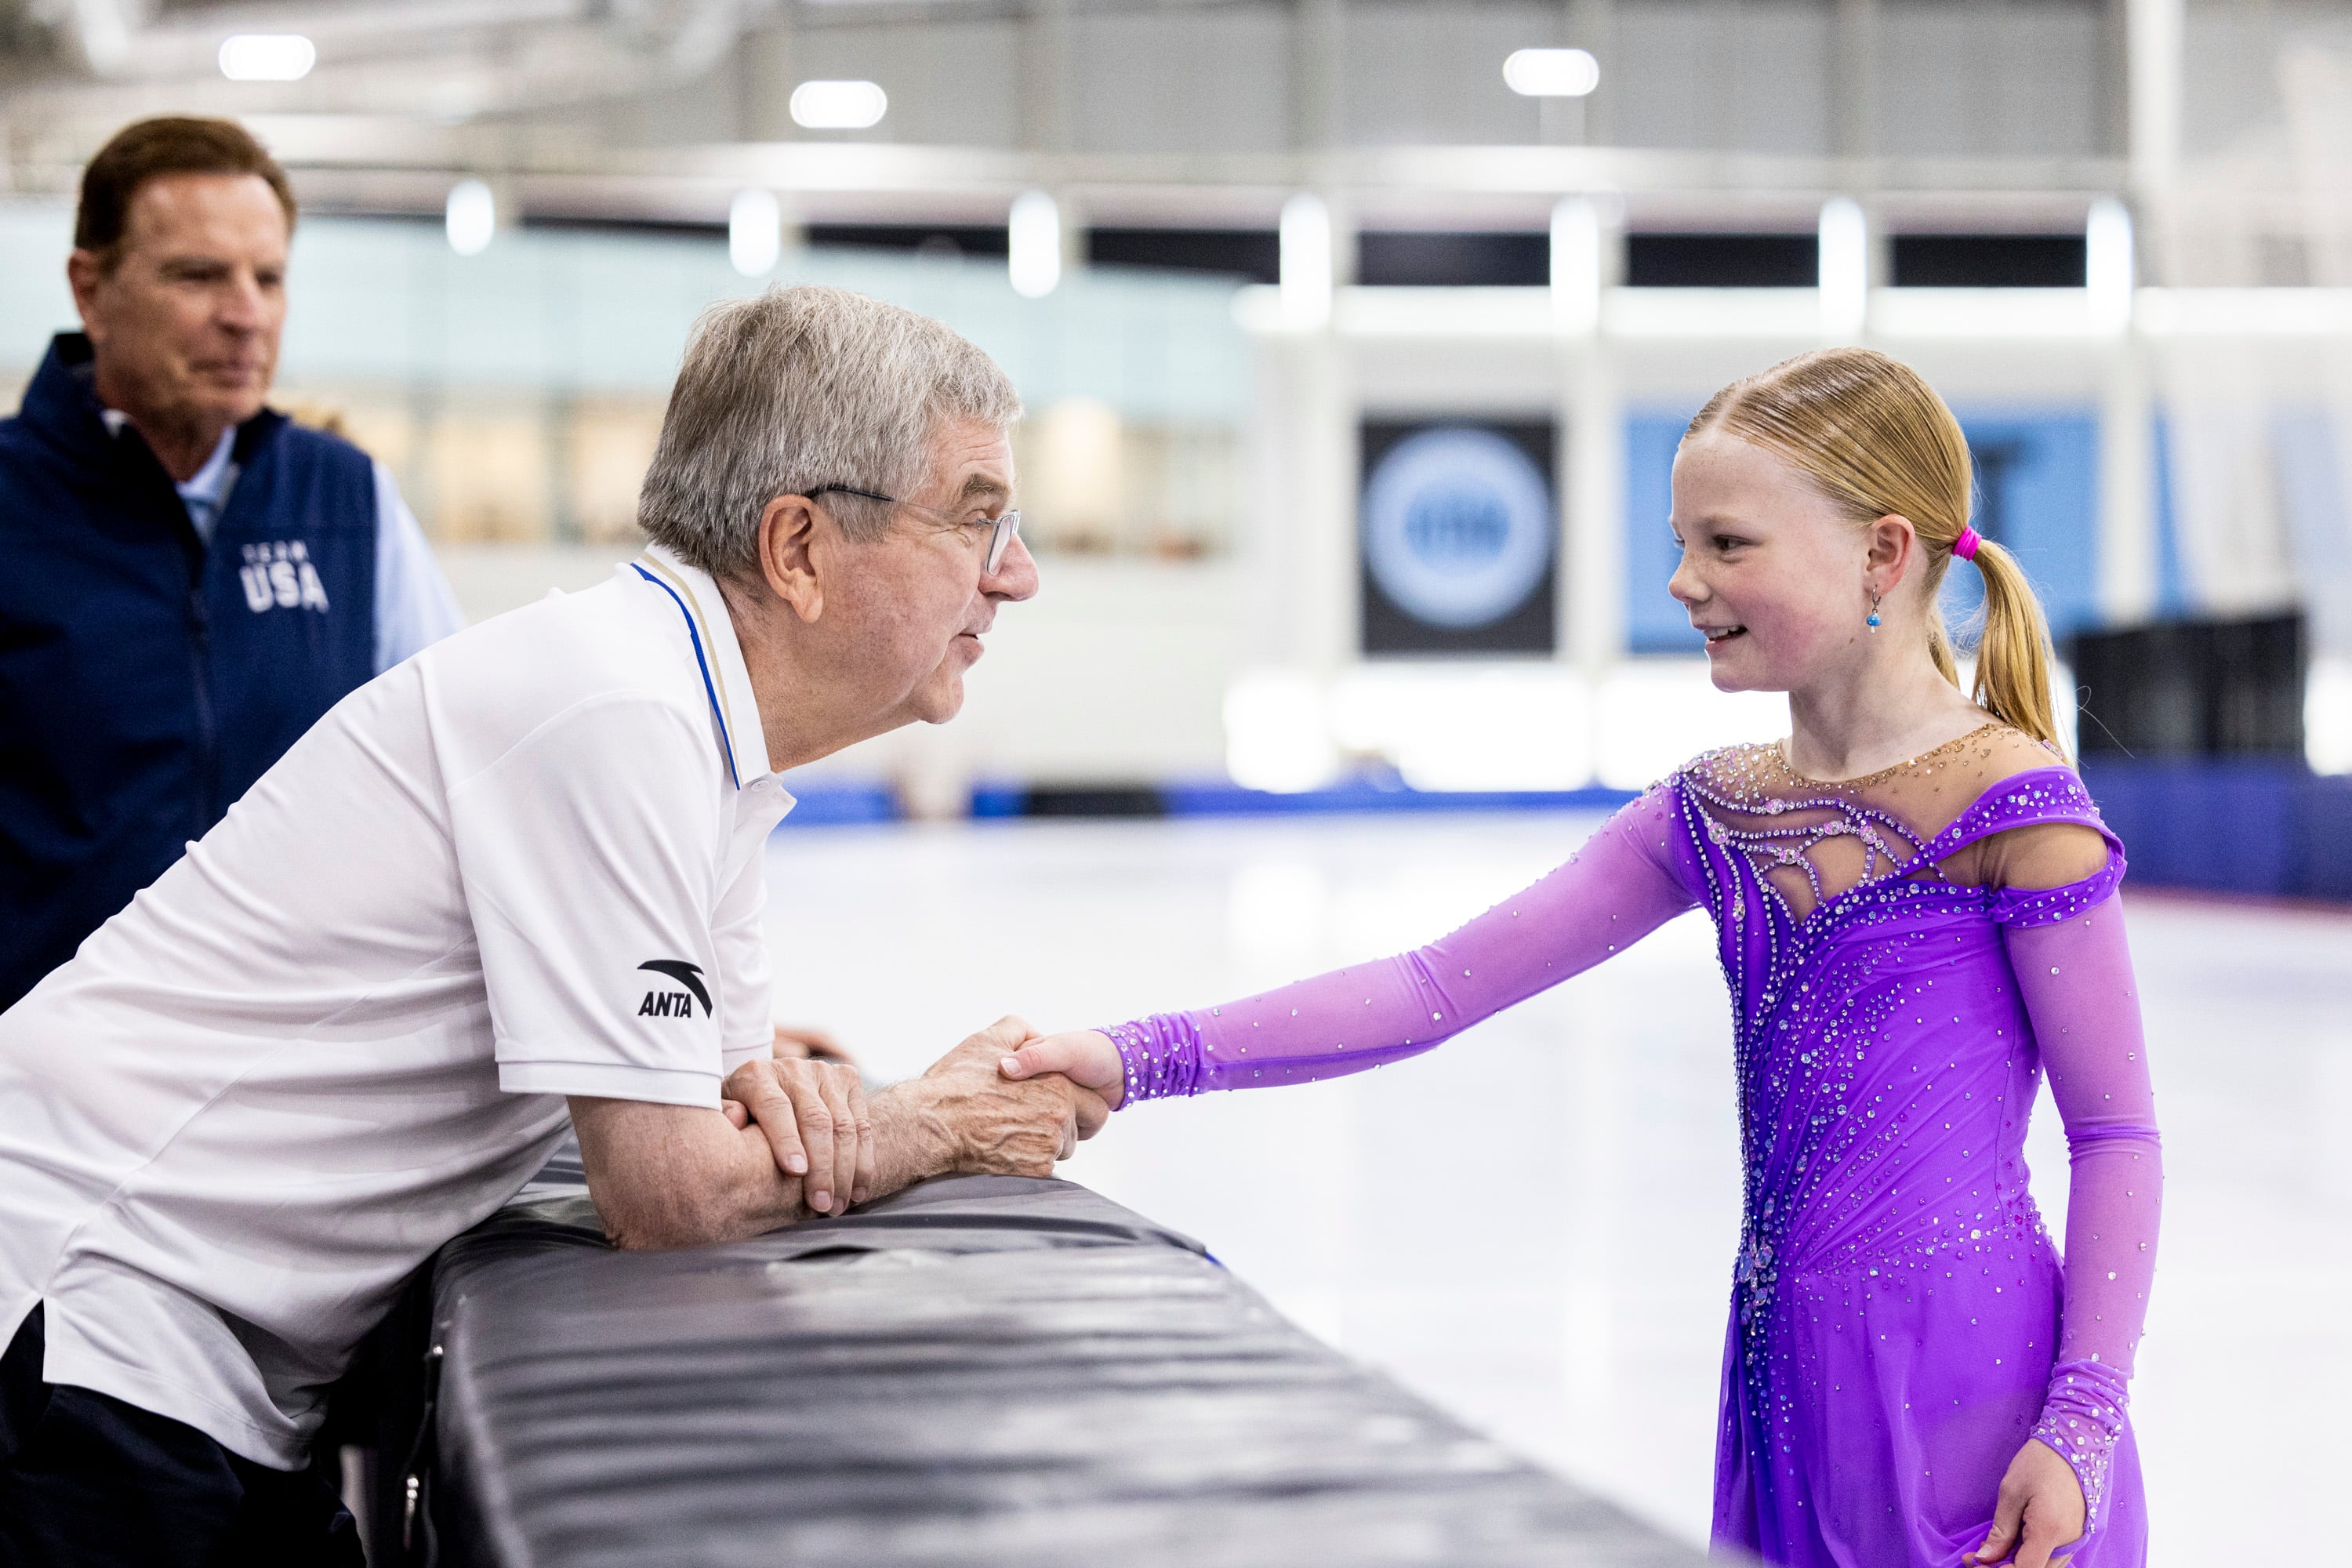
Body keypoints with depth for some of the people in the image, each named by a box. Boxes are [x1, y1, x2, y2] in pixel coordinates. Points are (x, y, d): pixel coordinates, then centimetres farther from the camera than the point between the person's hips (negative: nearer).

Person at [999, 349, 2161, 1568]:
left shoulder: (2011, 806, -9)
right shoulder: (1714, 819, 8)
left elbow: (2115, 1135, -6)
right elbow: (1441, 987, 3)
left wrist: (2079, 1427, -12)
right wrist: (1141, 1060, -6)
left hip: (1974, 1378, -5)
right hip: (1790, 1377, 6)